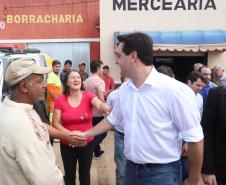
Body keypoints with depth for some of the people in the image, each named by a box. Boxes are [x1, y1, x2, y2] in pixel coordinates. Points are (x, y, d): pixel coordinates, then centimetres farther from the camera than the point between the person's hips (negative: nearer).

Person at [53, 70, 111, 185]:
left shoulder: (88, 96, -10)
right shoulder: (60, 100, -9)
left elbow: (100, 105, -31)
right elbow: (56, 123, -8)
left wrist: (110, 108, -54)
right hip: (67, 144, 0)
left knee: (85, 174, 19)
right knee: (69, 175, 18)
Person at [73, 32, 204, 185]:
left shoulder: (174, 90, -20)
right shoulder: (124, 89, 1)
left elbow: (194, 137, -14)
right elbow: (112, 119, 18)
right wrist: (86, 134, 21)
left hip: (162, 172, -6)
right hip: (131, 168, 6)